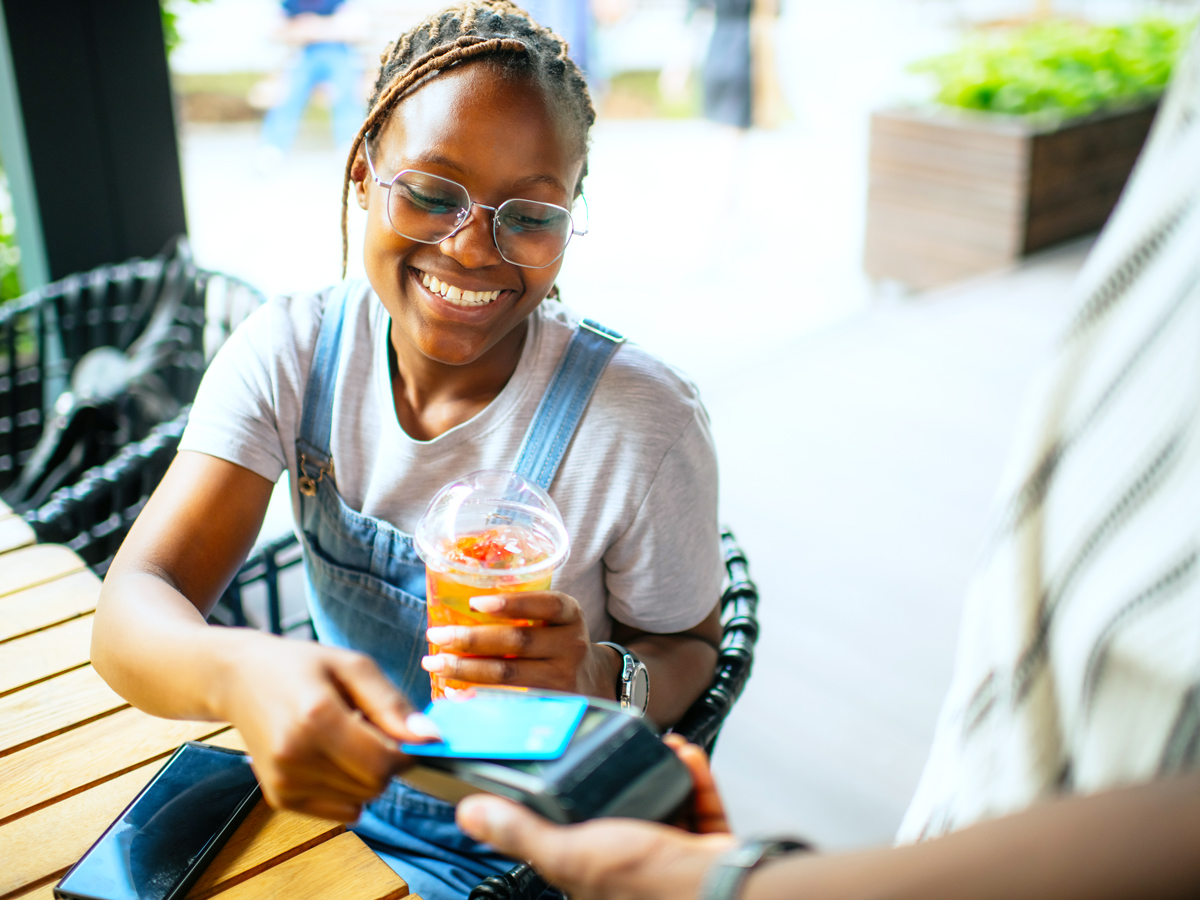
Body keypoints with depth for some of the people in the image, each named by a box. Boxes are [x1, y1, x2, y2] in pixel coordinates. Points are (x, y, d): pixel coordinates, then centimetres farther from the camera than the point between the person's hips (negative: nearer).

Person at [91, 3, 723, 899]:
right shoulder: (291, 352, -13)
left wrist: (600, 680, -31)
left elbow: (690, 654, -7)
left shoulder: (643, 422, -22)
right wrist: (237, 672, -45)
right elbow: (133, 611, -21)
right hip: (328, 797, 2)